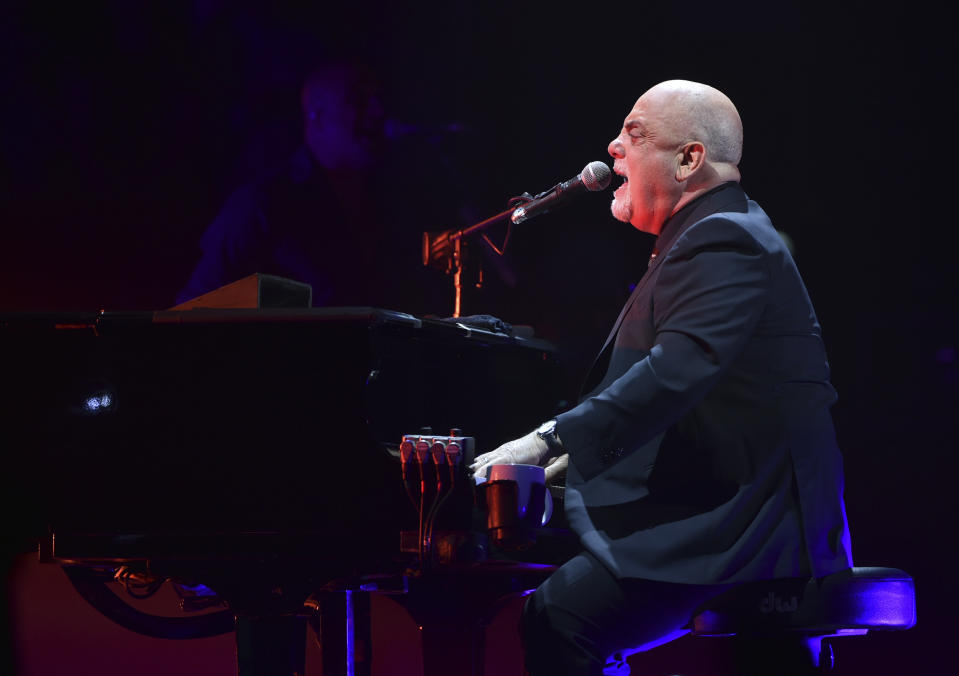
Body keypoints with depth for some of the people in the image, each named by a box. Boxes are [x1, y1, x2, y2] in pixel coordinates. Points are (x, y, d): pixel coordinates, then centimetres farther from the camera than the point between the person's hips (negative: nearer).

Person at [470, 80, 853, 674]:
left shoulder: (726, 241, -13)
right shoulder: (709, 236, 22)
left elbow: (676, 374, -28)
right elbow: (664, 377, 27)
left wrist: (552, 441, -33)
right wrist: (573, 454, 16)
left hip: (749, 528, -11)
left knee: (558, 617, -25)